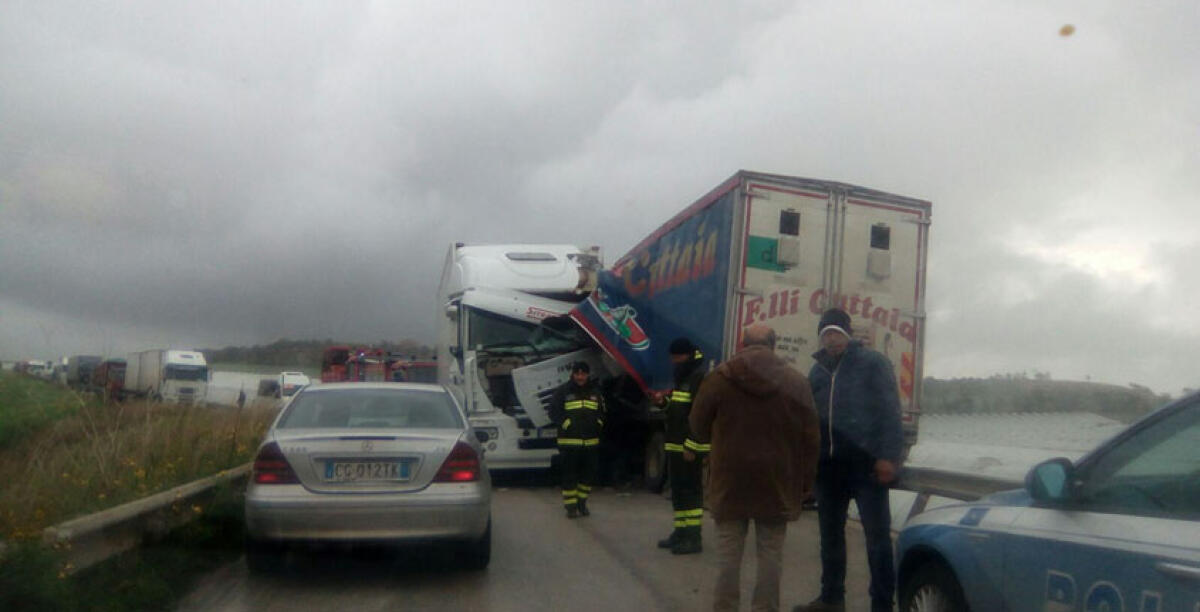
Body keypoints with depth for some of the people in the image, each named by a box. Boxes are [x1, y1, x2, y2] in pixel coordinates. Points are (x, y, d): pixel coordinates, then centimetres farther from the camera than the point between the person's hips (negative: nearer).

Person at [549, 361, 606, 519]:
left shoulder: (595, 392, 12)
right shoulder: (563, 391, -1)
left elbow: (602, 412, 22)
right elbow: (554, 412, -3)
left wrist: (597, 424, 4)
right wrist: (568, 424, -13)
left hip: (591, 442, 4)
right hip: (569, 442, -4)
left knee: (589, 474, 8)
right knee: (569, 475, -2)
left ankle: (582, 502, 24)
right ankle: (571, 506, 6)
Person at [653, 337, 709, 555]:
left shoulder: (700, 377, -14)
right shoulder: (682, 376, 18)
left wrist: (691, 447, -23)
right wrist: (664, 401, 7)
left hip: (689, 447, -9)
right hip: (675, 445, 10)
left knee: (690, 490, -6)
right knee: (678, 489, 13)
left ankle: (694, 537, -2)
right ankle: (681, 531, 21)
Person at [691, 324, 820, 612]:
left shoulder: (720, 377, -3)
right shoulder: (796, 381, 0)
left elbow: (698, 428, 4)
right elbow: (810, 439, 0)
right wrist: (805, 483, 7)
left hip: (730, 481, 0)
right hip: (777, 483, 1)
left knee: (729, 554, 7)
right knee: (770, 556, 7)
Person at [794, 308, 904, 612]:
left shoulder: (872, 363, -1)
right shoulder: (817, 371, 17)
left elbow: (890, 411, -8)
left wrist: (888, 456, -16)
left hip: (866, 463, -6)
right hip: (829, 465, 6)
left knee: (877, 534, -1)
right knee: (830, 533, 14)